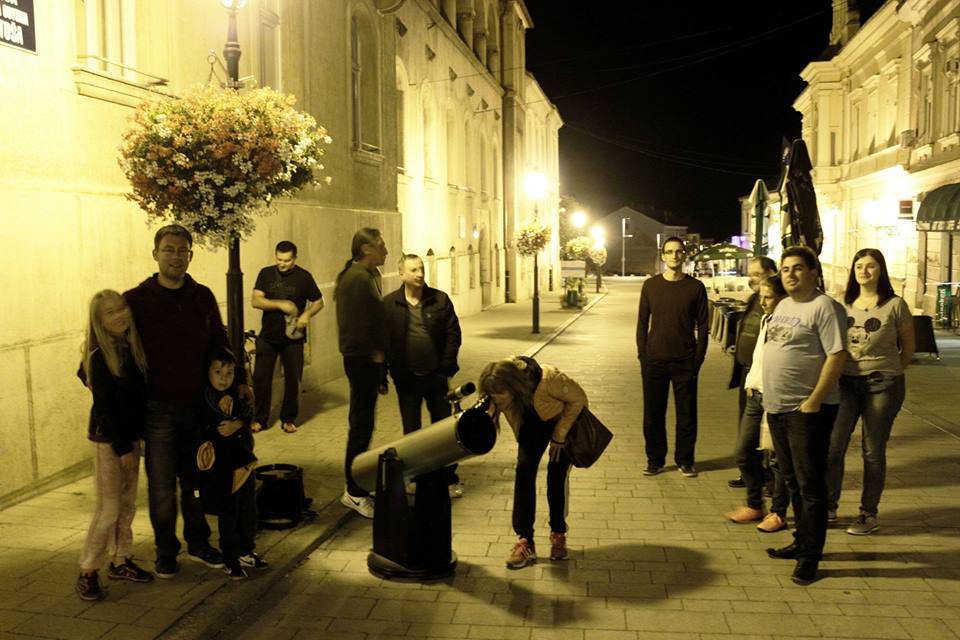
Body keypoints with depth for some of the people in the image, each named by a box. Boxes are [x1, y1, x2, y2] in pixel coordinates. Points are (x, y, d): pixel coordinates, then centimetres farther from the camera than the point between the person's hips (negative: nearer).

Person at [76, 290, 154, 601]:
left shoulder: (131, 347, 1)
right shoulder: (100, 357, -17)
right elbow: (104, 407, -16)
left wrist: (135, 439, 6)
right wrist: (122, 448, -15)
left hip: (131, 435, 7)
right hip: (108, 439, -7)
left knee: (127, 504, 15)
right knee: (108, 509, -2)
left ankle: (121, 562, 28)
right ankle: (87, 573, 10)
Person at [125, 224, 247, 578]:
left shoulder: (203, 297, 5)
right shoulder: (136, 300, -4)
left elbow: (220, 343, 13)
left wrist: (238, 380, 6)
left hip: (197, 405, 3)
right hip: (157, 409, -3)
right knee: (161, 486, 5)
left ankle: (198, 543, 31)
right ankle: (166, 551, 23)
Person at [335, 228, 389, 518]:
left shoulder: (366, 275, 15)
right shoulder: (358, 278, -17)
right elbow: (360, 323, -23)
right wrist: (375, 353, -16)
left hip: (368, 357, 11)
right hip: (363, 359, -11)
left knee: (362, 422, 17)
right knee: (362, 423, -3)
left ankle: (356, 484, 29)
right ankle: (354, 492, 7)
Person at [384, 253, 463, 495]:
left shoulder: (440, 300, 1)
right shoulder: (388, 304, -1)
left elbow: (453, 334, 0)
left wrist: (446, 368, -6)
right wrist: (384, 374, -7)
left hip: (436, 376, 1)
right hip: (406, 379, 0)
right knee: (411, 432, 11)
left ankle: (450, 478, 19)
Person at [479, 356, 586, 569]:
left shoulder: (548, 379, -42)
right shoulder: (499, 393, -29)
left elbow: (578, 398, -25)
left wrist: (559, 436, -20)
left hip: (564, 418, -3)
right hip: (532, 421, 3)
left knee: (556, 476, -8)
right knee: (524, 470, -13)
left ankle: (559, 535, 13)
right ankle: (525, 541, -9)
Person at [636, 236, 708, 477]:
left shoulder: (695, 287, 1)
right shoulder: (650, 286, 4)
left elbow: (702, 326, 2)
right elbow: (642, 322, 7)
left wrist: (698, 359, -4)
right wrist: (642, 355, -1)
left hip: (685, 362, -1)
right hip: (654, 361, 1)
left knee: (686, 414, 5)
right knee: (653, 414, 6)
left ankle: (685, 460, 19)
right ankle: (655, 459, 19)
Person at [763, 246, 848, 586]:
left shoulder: (824, 307, -12)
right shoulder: (783, 305, 14)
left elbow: (837, 356, -18)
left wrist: (814, 400, -21)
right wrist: (768, 394, 14)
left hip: (807, 409, -8)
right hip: (777, 406, 8)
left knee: (810, 485, 0)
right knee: (792, 481, 18)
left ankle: (810, 555, 9)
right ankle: (801, 541, 31)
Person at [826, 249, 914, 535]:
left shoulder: (895, 305, -3)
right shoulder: (845, 304, 8)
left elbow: (909, 346, 7)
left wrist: (891, 373, 8)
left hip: (881, 385, -3)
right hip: (846, 382, 3)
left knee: (873, 452, 4)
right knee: (832, 445, -2)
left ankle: (869, 514, 17)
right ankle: (829, 506, 14)